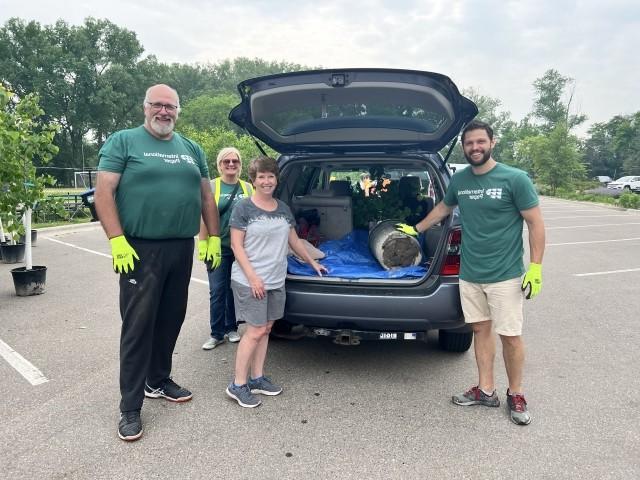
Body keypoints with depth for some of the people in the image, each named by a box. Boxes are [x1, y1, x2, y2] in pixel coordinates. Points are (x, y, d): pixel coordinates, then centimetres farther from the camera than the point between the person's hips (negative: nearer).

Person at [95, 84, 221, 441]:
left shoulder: (192, 149, 14)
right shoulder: (124, 141, -1)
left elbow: (206, 196, 17)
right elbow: (104, 192, -8)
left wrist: (214, 238, 10)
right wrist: (117, 240, -16)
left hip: (182, 250, 5)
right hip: (140, 250, -5)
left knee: (171, 320, 14)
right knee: (138, 326, -1)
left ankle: (159, 381, 33)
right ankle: (131, 407, 9)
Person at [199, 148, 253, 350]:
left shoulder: (248, 188, 6)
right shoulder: (211, 186, -3)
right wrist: (202, 244, -10)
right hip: (218, 248, -3)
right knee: (217, 291, 1)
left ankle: (231, 328, 27)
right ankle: (217, 333, 12)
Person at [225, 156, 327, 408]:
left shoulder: (283, 209, 12)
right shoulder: (243, 208, -6)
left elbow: (294, 241, 21)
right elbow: (236, 246, -9)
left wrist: (313, 263, 25)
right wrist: (252, 276, -16)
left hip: (276, 280, 6)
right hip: (250, 281, -6)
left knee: (266, 329, 11)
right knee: (256, 331, -5)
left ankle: (257, 378, 24)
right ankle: (238, 385, 8)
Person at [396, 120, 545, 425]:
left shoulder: (515, 179, -9)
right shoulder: (459, 180, 5)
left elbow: (536, 224, -7)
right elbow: (443, 208, 24)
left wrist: (535, 268, -12)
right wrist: (415, 229, 32)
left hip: (505, 275, -4)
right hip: (469, 274, 5)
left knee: (510, 336, 4)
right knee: (481, 330, 13)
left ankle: (516, 395, 24)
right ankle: (486, 391, 26)